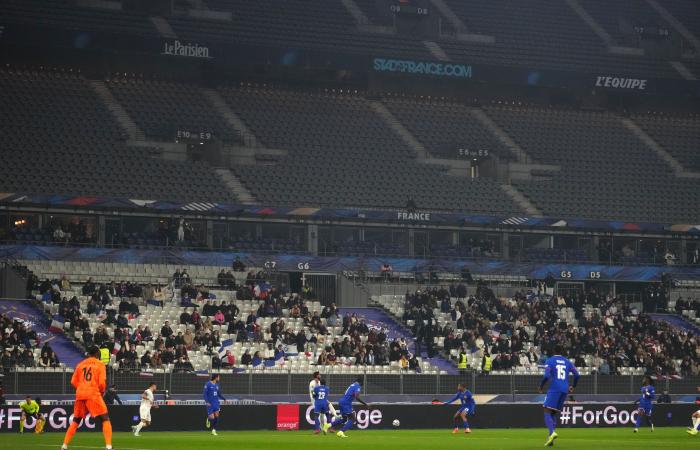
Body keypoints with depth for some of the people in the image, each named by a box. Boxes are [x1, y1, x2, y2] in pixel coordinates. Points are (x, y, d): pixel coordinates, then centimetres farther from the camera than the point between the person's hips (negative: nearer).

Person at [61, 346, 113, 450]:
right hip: (93, 394, -4)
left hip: (80, 394, 4)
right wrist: (102, 392, 13)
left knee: (75, 421, 18)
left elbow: (73, 381, 10)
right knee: (105, 419, 0)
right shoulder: (100, 364, 3)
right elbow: (102, 382, -5)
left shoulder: (80, 364, 15)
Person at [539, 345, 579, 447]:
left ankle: (552, 432, -33)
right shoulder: (567, 362, 15)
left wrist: (541, 386, 3)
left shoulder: (550, 361, 1)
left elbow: (547, 375, -13)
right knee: (554, 414, 14)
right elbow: (577, 375, 10)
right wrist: (573, 386, 26)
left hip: (554, 389, -5)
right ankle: (551, 437, 1)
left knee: (547, 413, -7)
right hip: (564, 390, 5)